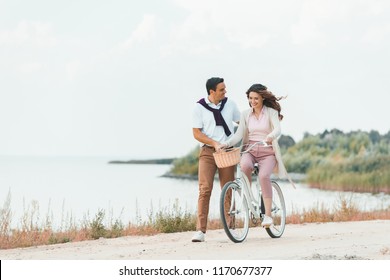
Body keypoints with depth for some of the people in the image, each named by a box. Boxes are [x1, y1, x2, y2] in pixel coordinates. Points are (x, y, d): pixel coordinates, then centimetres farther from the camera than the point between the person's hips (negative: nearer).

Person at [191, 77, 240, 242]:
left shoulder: (230, 104, 6)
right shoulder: (200, 107, -2)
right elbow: (196, 133, -4)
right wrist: (215, 143, -14)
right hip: (208, 152, -2)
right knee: (205, 190, -11)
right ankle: (200, 230, -12)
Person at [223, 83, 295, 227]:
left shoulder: (271, 112, 1)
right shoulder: (245, 114, 10)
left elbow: (278, 130, -15)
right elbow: (239, 134, 2)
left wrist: (271, 136, -38)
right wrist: (227, 143, -17)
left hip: (267, 152, -2)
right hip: (250, 150, 2)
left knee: (264, 176, -30)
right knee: (245, 165, -35)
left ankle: (267, 215, -26)